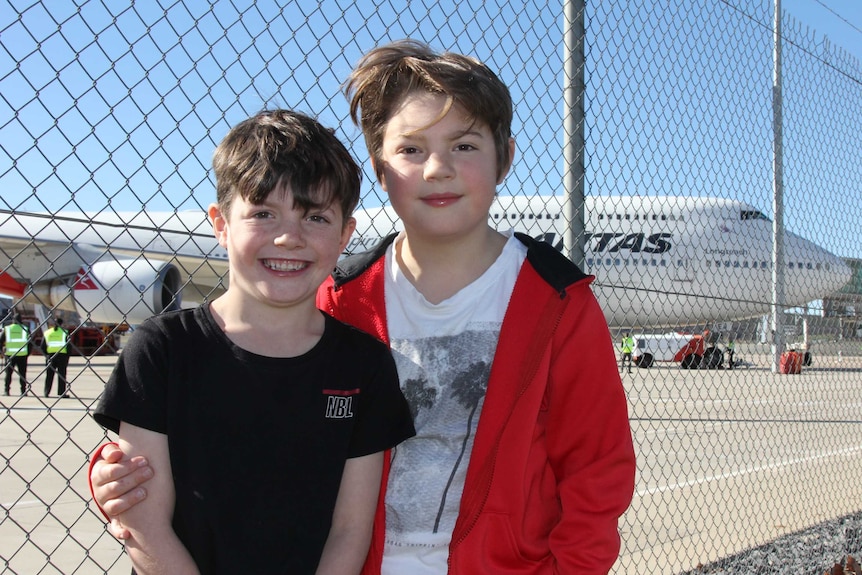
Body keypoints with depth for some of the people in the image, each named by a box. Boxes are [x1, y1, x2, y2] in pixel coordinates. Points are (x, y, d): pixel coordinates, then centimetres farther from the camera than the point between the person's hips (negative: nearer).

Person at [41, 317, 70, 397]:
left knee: (49, 376, 8)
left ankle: (46, 392, 5)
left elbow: (43, 346, 8)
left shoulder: (47, 332, 7)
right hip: (62, 356, -3)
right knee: (61, 375, 2)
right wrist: (67, 359, 2)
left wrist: (46, 355, 16)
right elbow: (68, 346, -4)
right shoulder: (64, 332, -2)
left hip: (50, 355, 3)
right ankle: (61, 393, 0)